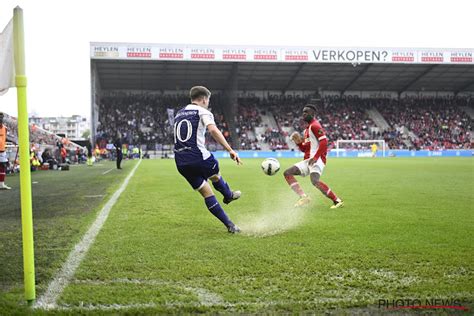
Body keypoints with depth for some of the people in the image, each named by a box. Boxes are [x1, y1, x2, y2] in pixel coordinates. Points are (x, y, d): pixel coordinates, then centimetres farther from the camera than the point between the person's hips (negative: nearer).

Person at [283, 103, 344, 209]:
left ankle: (337, 201, -21)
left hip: (317, 159, -10)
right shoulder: (307, 129, 24)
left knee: (314, 180, -32)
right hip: (308, 160, 10)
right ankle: (304, 197, -5)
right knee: (287, 173, 2)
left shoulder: (315, 126, -6)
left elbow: (324, 142, -18)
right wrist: (298, 142, 9)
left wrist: (315, 157, -24)